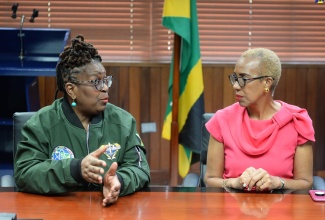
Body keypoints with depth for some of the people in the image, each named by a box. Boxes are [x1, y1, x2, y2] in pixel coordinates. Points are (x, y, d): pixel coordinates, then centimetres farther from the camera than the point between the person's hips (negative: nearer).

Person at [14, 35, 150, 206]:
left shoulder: (123, 121, 6)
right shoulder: (41, 125, -3)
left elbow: (139, 169, 2)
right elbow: (23, 175, -11)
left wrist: (119, 181, -21)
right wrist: (75, 169, -24)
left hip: (111, 207, 2)